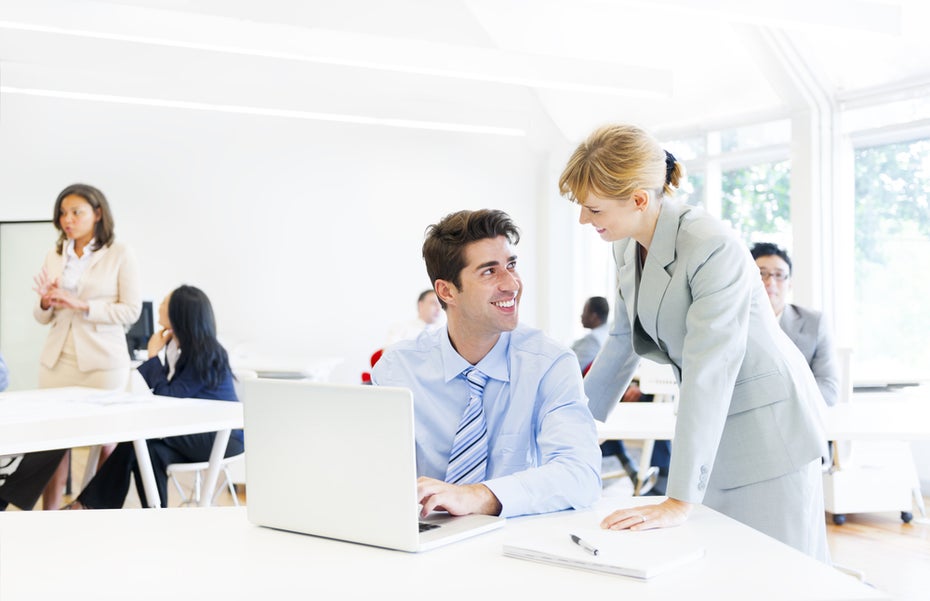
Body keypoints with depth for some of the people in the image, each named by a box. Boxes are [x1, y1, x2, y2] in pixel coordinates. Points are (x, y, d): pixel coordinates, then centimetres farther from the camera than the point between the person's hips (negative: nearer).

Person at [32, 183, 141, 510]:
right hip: (57, 360, 4)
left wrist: (82, 306, -16)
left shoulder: (119, 254, -3)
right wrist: (46, 303, -8)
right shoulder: (54, 256, 10)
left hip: (102, 361, -4)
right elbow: (42, 316, 14)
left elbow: (131, 310, -7)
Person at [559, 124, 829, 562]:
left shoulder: (714, 249, -27)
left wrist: (678, 502, -32)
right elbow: (622, 342, 11)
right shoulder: (626, 248, -1)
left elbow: (708, 375, -32)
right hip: (709, 428, 7)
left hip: (766, 425, -7)